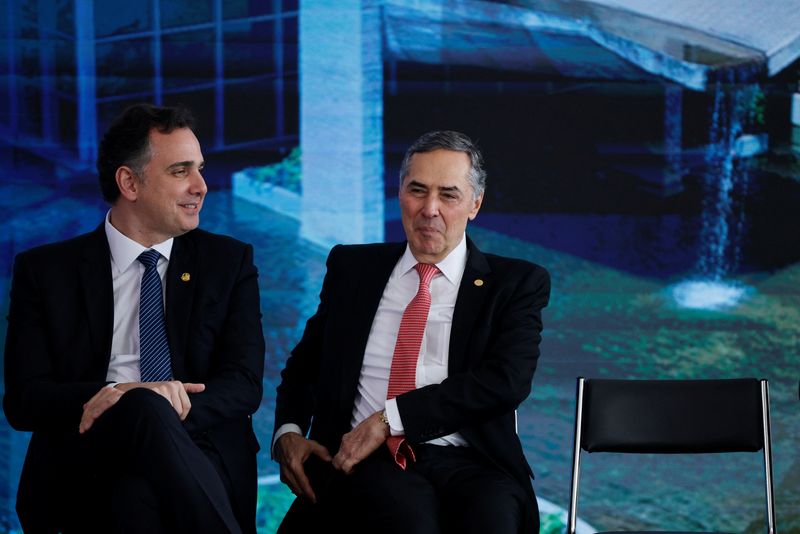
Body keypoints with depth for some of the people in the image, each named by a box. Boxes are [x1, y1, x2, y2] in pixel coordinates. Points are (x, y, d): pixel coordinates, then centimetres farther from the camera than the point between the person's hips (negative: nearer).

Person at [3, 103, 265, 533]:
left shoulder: (229, 262, 16)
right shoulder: (44, 271, 12)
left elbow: (243, 385, 5)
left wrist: (166, 415, -18)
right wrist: (127, 398, -17)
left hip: (195, 453, 0)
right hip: (82, 476, 0)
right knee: (142, 406, -35)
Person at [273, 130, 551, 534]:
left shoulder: (518, 283, 10)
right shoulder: (352, 268, 18)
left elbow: (506, 380, -5)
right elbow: (304, 364, 25)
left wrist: (389, 418, -12)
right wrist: (288, 433, 3)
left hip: (468, 462, 0)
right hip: (368, 460, 0)